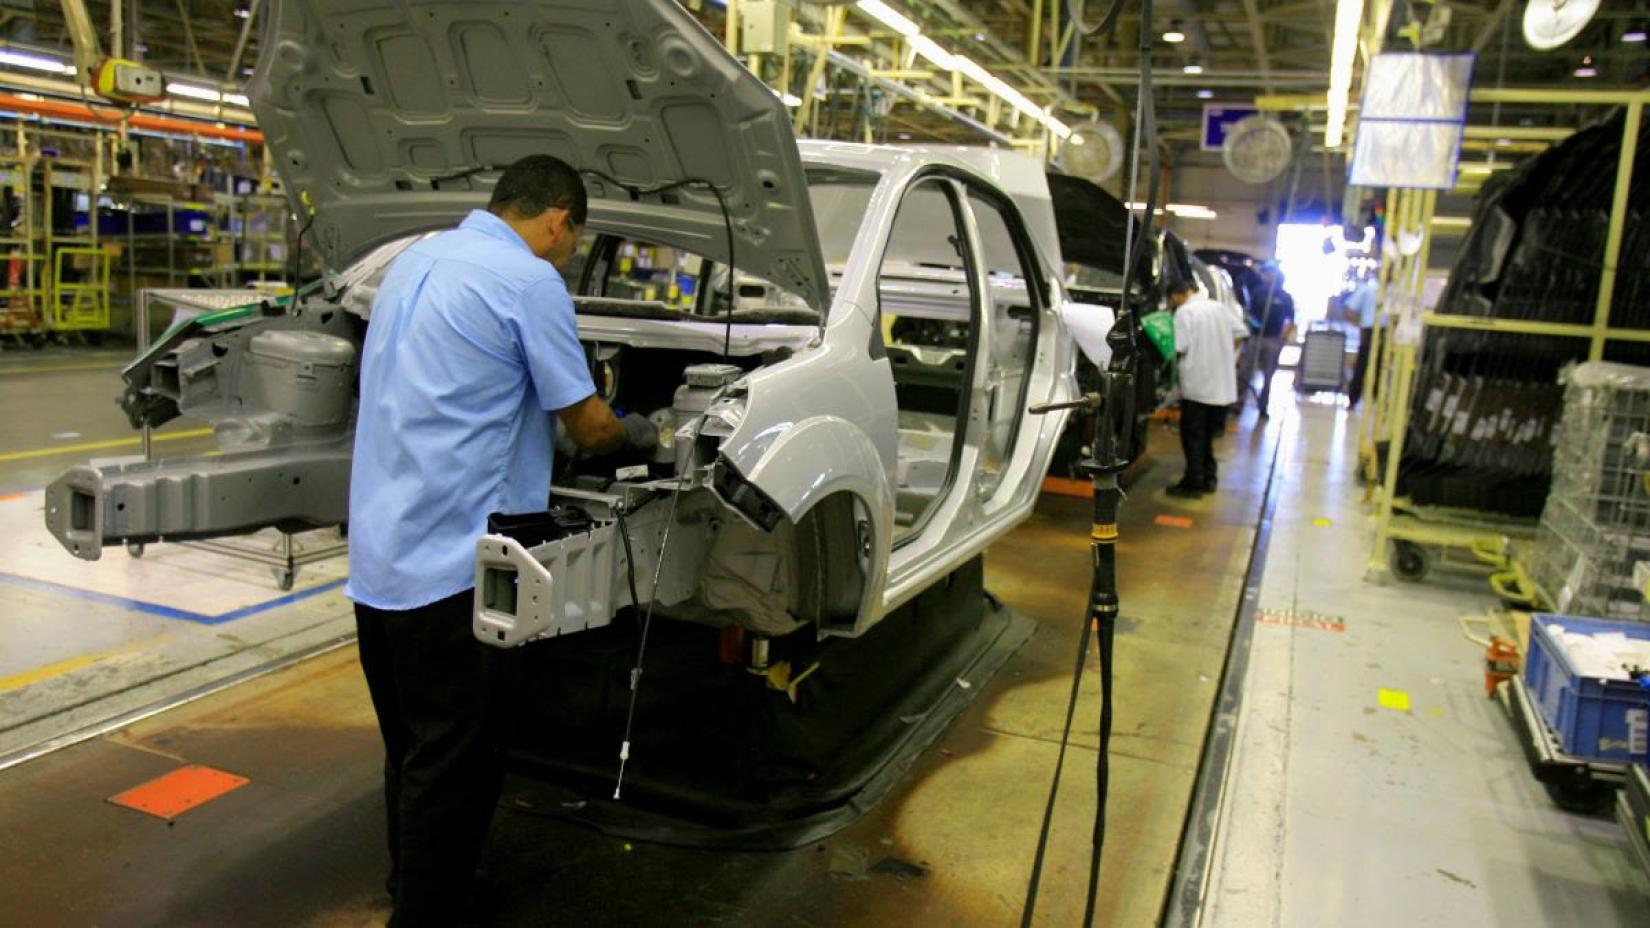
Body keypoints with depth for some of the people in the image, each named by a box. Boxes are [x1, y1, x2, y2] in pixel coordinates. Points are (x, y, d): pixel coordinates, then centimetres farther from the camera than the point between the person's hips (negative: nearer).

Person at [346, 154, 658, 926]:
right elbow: (588, 428, -6)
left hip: (375, 558, 9)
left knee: (414, 757, 22)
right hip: (446, 567, -9)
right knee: (455, 769, 4)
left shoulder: (413, 261, 14)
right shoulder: (529, 281, -12)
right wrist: (641, 435, 15)